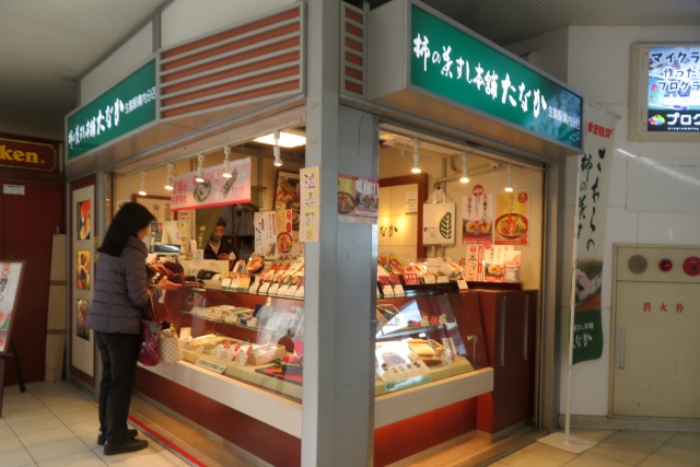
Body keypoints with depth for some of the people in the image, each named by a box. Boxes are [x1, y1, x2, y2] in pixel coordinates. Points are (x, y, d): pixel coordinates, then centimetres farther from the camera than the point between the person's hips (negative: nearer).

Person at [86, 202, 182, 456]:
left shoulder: (107, 249, 10)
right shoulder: (133, 251, -17)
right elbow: (138, 297, -17)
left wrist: (147, 268, 21)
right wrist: (160, 287, -1)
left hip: (101, 322, 9)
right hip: (122, 326, -9)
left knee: (109, 377, 18)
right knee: (122, 381, 3)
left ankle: (107, 430, 31)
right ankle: (116, 439, 14)